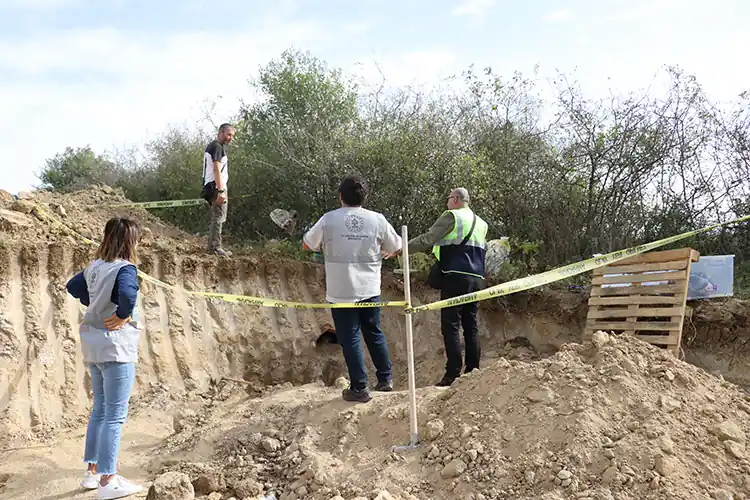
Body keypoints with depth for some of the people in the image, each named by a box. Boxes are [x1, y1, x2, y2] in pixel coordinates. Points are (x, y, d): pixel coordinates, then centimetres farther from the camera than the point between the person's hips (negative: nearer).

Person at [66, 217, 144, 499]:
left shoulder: (95, 267, 6)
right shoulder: (125, 268, -18)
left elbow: (73, 287, 22)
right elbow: (127, 295, -37)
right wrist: (122, 315, -20)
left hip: (94, 347, 9)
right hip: (116, 348, -8)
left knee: (100, 409, 19)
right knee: (115, 415, -1)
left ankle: (92, 471, 28)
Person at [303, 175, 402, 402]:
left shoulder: (329, 219, -8)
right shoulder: (377, 219, -5)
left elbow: (307, 244, 4)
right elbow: (396, 248, 5)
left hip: (341, 291, -2)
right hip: (370, 289, 3)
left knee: (350, 338, 5)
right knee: (374, 333, 19)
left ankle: (359, 388, 9)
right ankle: (385, 378, 26)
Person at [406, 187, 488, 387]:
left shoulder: (452, 216, -3)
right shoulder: (481, 223, 20)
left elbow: (427, 239, -7)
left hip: (456, 278, -7)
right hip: (477, 280, 7)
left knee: (451, 326, -6)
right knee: (471, 325, 11)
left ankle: (453, 374, -9)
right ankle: (473, 371, 12)